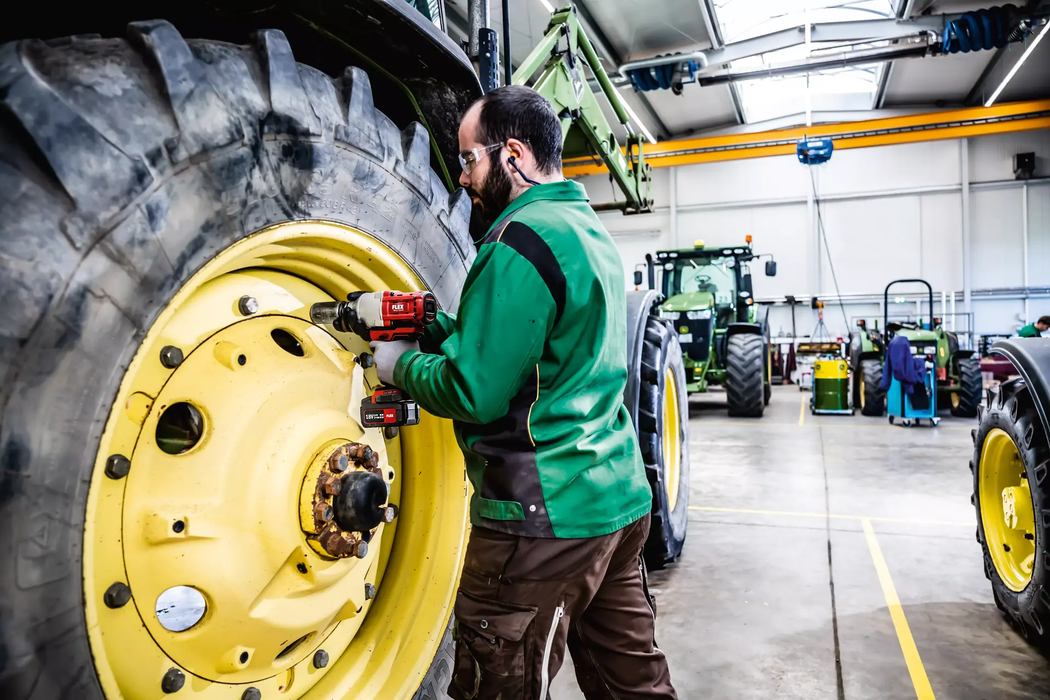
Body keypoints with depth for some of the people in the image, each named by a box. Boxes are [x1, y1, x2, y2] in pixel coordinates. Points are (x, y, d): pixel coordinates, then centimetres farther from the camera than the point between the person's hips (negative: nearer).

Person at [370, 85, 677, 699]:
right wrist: (430, 327, 9)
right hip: (622, 501, 10)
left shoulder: (521, 242, -17)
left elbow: (473, 394, -20)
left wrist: (400, 365, -2)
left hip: (545, 519, -10)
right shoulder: (592, 231, 14)